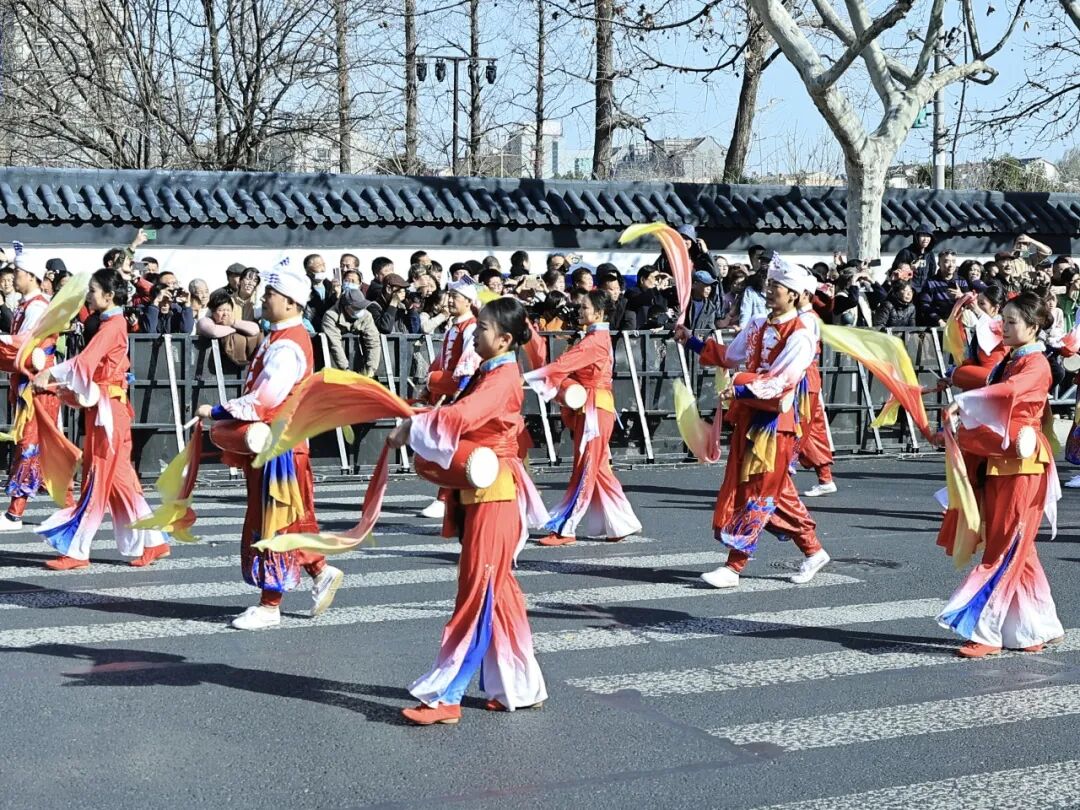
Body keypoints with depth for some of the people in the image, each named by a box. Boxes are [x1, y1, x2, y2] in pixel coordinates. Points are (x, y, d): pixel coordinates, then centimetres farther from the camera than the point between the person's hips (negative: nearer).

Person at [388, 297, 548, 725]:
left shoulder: (503, 377, -16)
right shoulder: (486, 374, 16)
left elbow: (462, 416, -31)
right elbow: (466, 418, 15)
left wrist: (412, 427, -24)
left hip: (493, 496, -10)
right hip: (475, 494, 10)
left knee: (477, 593, -6)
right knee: (498, 593, 13)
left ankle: (445, 695, -5)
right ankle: (521, 687, 21)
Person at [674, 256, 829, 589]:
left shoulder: (799, 337, -13)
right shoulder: (757, 327, 12)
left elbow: (780, 380, -23)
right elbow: (728, 356, 21)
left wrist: (740, 389, -33)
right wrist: (690, 340, 15)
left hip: (774, 421, -8)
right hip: (749, 417, 8)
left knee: (757, 494, -4)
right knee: (778, 493, 13)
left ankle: (733, 567, -2)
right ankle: (813, 551, 25)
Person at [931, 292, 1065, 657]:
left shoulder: (1036, 365, -11)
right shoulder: (1009, 363, 19)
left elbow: (1010, 391, -32)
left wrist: (964, 401, -37)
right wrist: (954, 433, 11)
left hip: (1021, 466, -9)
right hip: (997, 465, 9)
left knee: (1004, 551, -7)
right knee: (1017, 552, 11)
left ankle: (986, 631, -5)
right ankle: (1040, 628, 19)